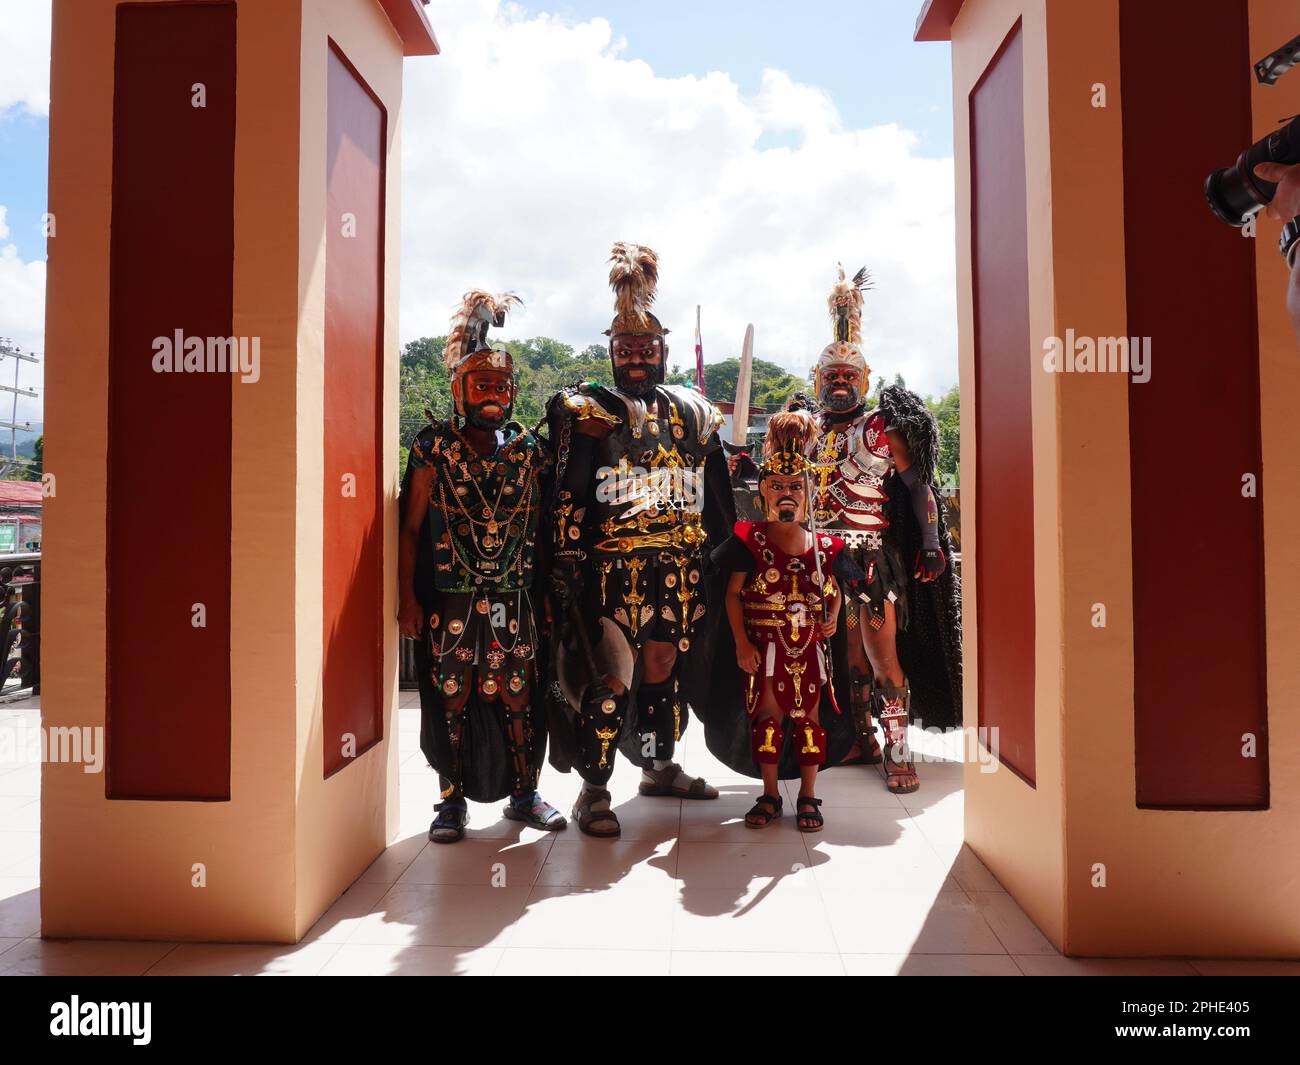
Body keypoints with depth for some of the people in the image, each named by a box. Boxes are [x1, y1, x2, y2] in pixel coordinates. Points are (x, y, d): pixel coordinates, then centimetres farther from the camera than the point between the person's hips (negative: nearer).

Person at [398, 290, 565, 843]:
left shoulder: (527, 450, 8)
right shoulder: (435, 449, 0)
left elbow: (539, 526, 10)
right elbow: (411, 529, 0)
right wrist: (407, 598, -5)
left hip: (514, 600, 2)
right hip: (450, 602, -2)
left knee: (519, 697, 7)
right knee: (451, 698, 5)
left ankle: (524, 793, 24)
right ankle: (453, 799, 21)